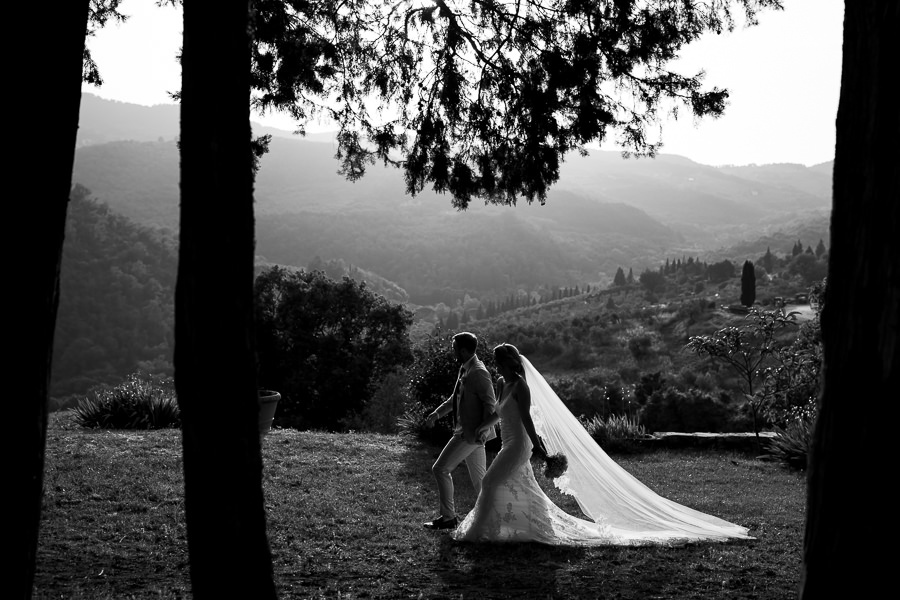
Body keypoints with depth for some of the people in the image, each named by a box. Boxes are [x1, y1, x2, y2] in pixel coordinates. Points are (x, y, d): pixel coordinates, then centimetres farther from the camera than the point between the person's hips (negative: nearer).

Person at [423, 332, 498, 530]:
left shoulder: (478, 373, -17)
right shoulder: (465, 369, 13)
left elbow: (491, 404, -18)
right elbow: (456, 398, 24)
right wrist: (437, 413, 17)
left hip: (471, 434, -10)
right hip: (466, 432, 10)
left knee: (440, 469, -5)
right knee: (479, 479, 12)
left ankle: (448, 517, 2)